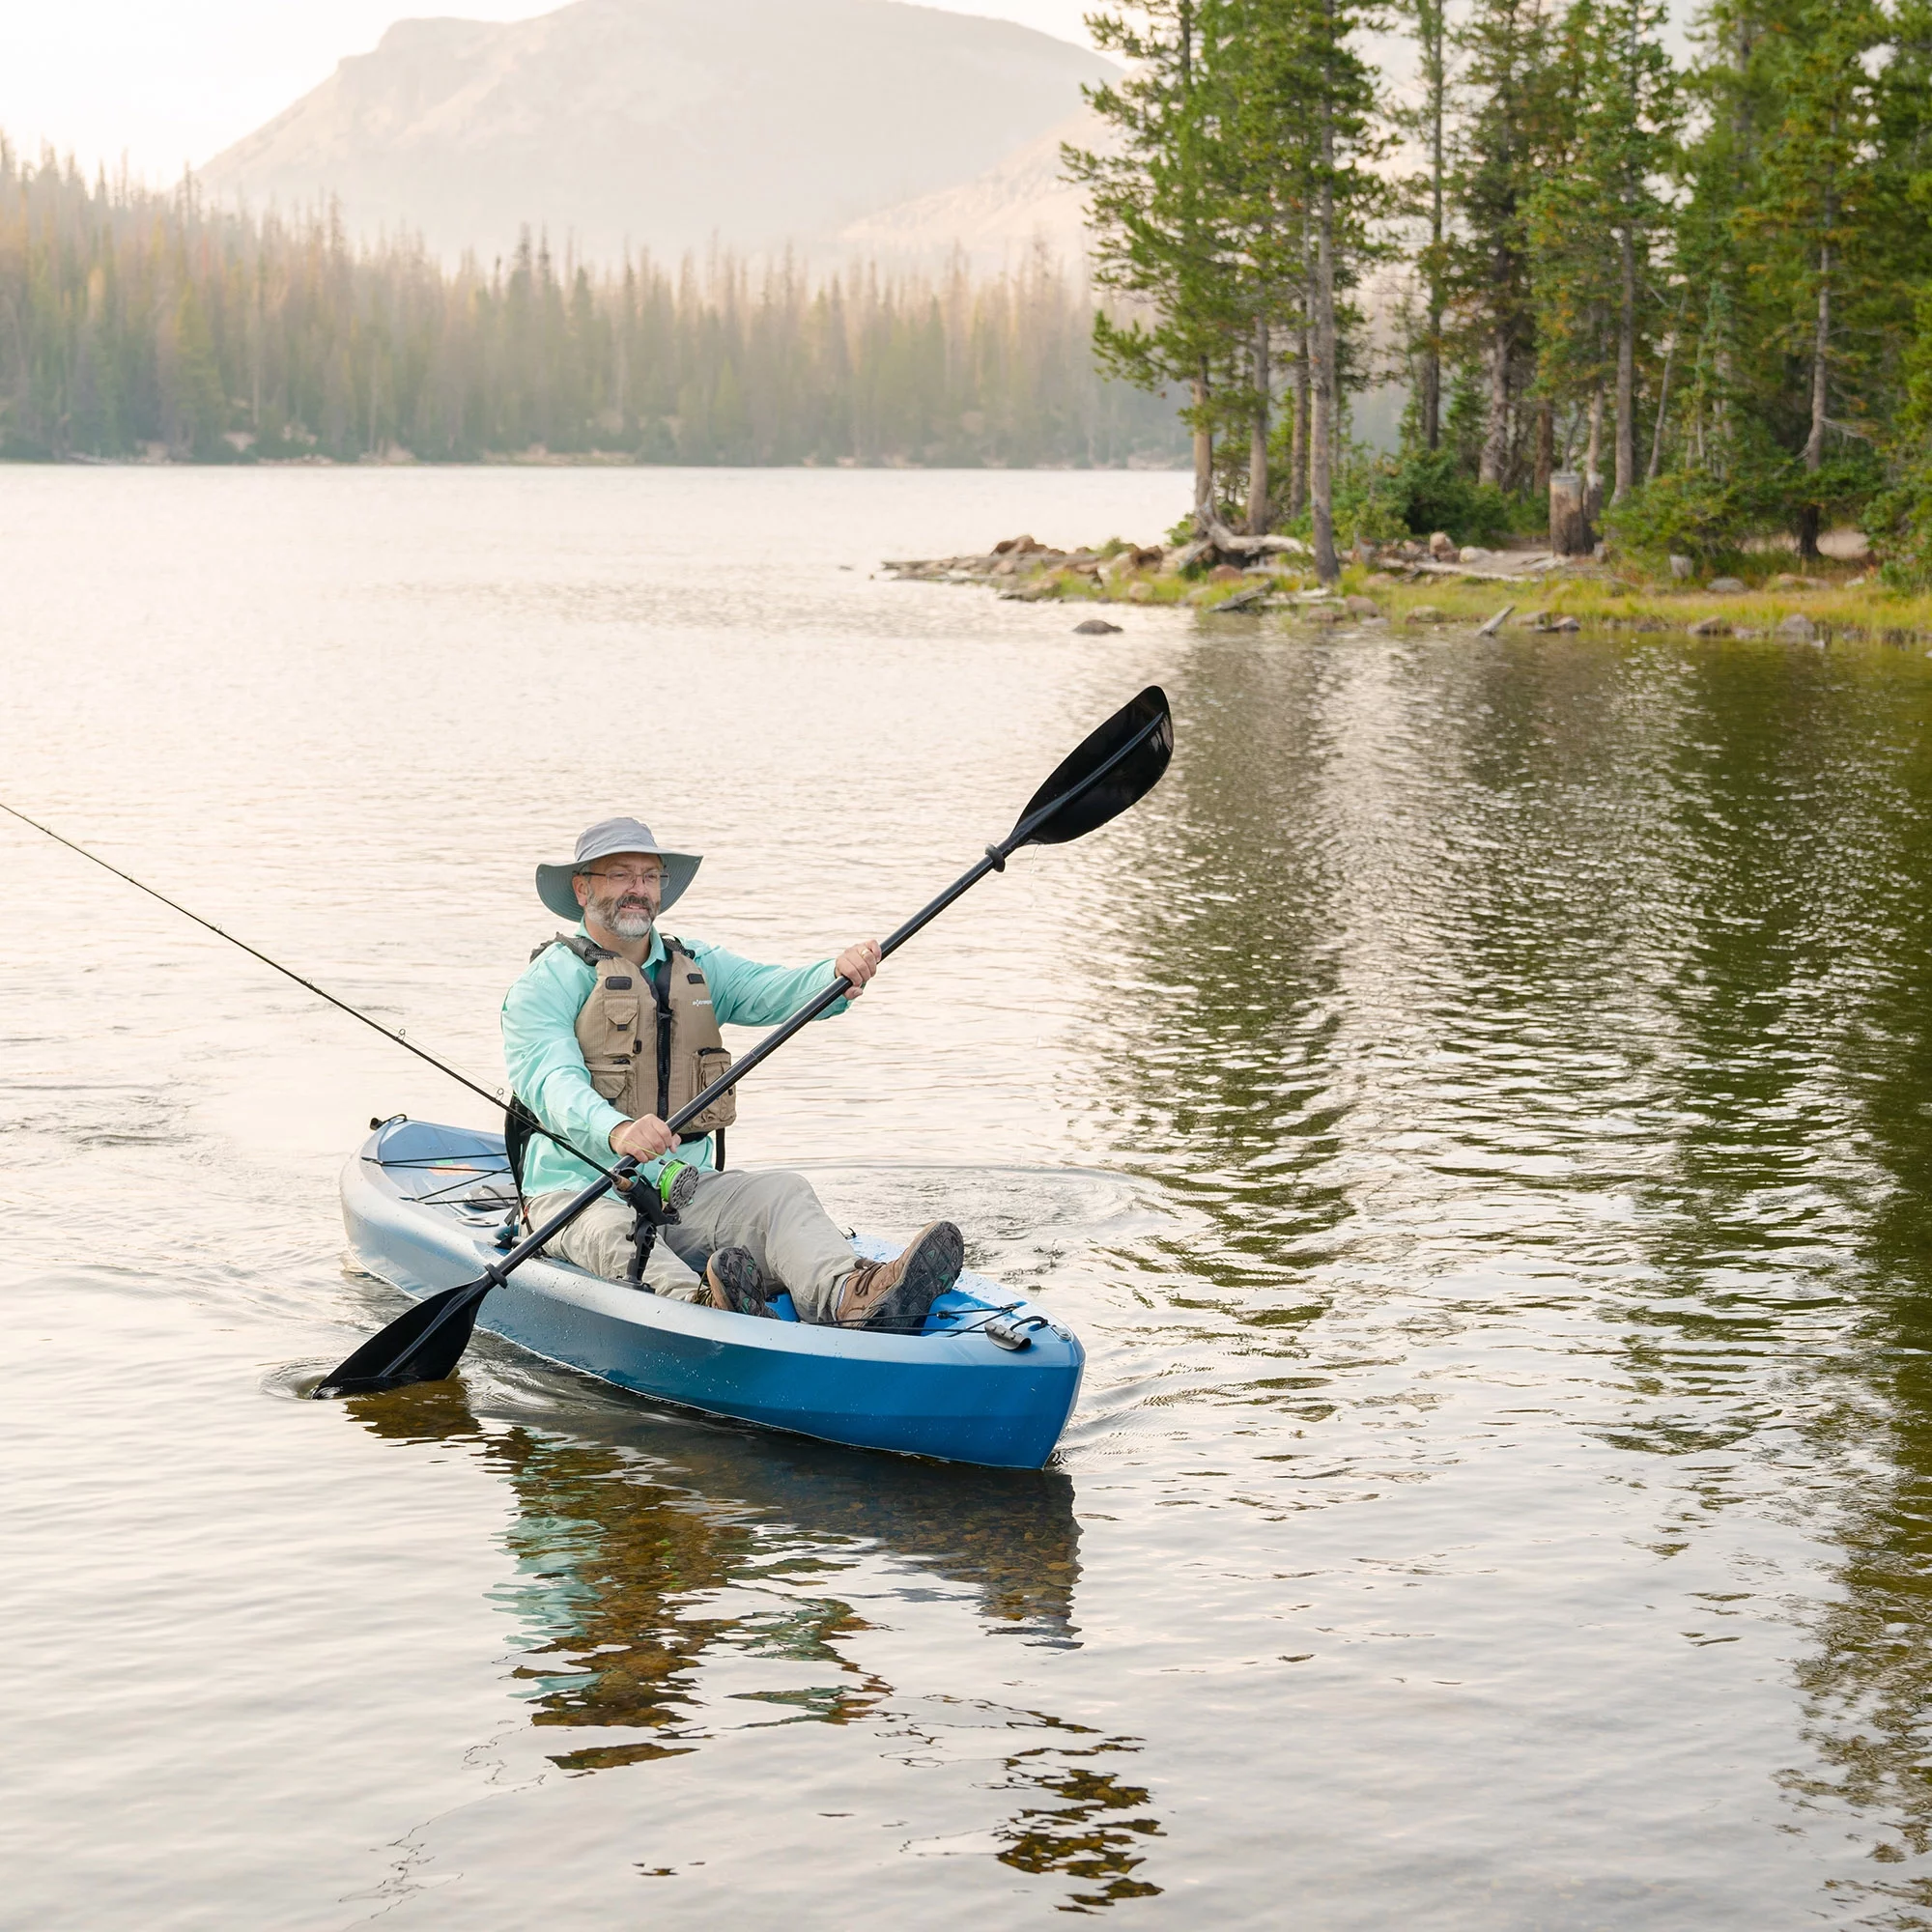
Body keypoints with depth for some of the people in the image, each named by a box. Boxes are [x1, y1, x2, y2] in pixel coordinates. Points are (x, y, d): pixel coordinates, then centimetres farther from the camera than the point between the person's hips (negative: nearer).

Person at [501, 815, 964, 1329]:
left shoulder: (697, 967, 17)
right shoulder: (547, 981, 0)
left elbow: (773, 991, -2)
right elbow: (548, 1081, -18)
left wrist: (837, 977, -26)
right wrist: (617, 1131, -40)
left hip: (686, 1187, 4)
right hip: (577, 1190, -4)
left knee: (781, 1192, -21)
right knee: (614, 1233, -35)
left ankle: (849, 1296, -51)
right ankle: (702, 1304, -66)